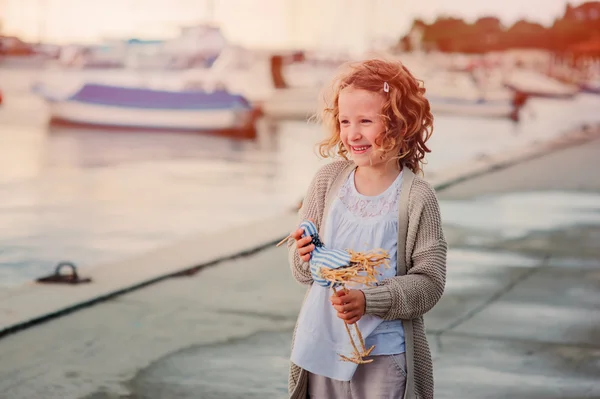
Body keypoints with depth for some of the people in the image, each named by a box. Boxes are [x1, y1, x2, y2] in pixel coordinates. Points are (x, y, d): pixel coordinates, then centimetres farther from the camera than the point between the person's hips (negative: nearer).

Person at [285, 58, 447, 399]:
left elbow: (429, 282, -12)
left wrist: (369, 301, -23)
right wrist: (305, 259, -16)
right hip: (322, 343, 4)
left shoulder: (418, 198, -13)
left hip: (384, 355, -3)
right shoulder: (329, 180, -1)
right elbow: (302, 271, 6)